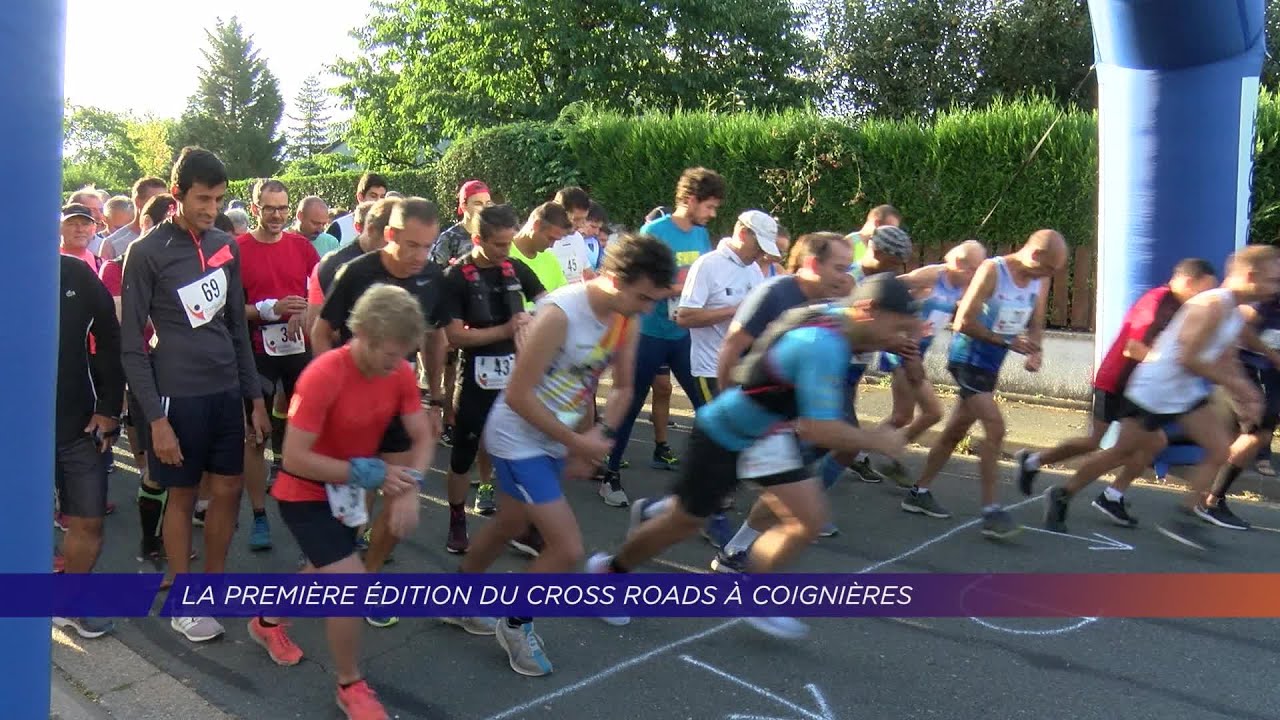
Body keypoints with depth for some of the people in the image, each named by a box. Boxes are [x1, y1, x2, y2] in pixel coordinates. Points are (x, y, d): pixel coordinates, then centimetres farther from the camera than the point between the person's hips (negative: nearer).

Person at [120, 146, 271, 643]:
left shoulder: (226, 247, 8)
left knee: (229, 490, 10)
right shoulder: (147, 252, -8)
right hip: (177, 395, -5)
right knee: (182, 496, 6)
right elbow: (131, 344, -8)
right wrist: (155, 417, -13)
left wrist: (255, 396, 12)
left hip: (226, 391, 5)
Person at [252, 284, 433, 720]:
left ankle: (266, 622, 56)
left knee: (325, 574, 26)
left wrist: (409, 489, -27)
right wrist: (369, 473, -31)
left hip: (346, 491, 7)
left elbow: (423, 438, -8)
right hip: (306, 494, -7)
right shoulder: (323, 377, -32)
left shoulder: (401, 374, -13)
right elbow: (294, 459, -30)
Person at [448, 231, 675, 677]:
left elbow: (622, 388, 7)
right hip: (519, 439, -8)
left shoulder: (626, 320, -7)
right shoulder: (561, 314, -30)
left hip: (558, 441, 8)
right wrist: (579, 443, -21)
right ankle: (516, 625, 18)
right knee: (568, 550, -10)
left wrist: (601, 437, -10)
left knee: (508, 527, 25)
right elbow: (518, 396, -26)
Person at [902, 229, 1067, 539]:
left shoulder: (1040, 282, 4)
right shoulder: (992, 271, -18)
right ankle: (991, 511, -11)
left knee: (956, 431, 14)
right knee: (995, 427, -16)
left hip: (991, 365, 8)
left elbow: (1035, 326, 13)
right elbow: (964, 322, -20)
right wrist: (1007, 342, -20)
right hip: (968, 359, -8)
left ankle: (919, 493, 26)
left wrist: (1035, 352, -8)